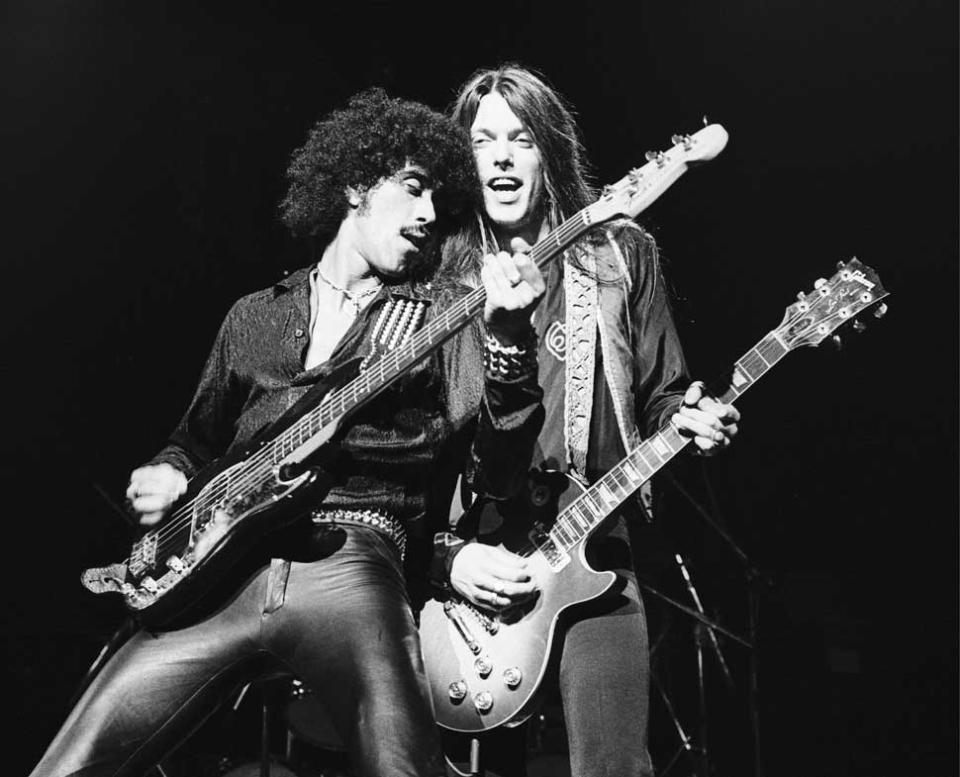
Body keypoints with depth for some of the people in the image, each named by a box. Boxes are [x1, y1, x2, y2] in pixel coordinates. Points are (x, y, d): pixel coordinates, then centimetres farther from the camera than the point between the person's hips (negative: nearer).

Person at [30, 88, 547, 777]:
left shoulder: (441, 318, 10)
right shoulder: (256, 316, 21)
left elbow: (496, 474, -2)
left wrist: (509, 339, -15)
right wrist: (168, 475, 8)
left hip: (349, 563, -3)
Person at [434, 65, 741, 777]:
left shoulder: (620, 255, 6)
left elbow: (658, 397, 11)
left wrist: (687, 421, -11)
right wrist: (449, 552, -8)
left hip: (590, 554, 0)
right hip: (464, 558, 1)